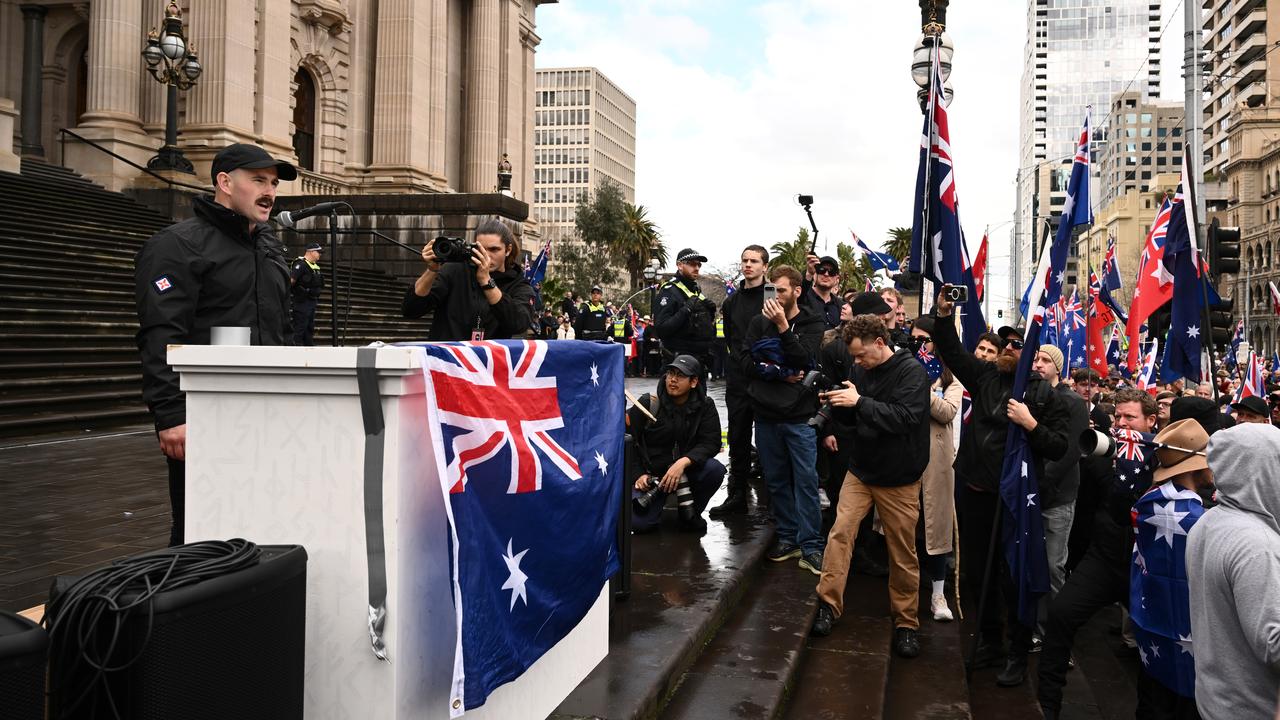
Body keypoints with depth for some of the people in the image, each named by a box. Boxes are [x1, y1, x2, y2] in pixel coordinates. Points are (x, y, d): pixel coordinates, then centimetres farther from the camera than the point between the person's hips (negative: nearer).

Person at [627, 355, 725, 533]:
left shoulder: (704, 406, -4)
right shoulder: (648, 403, -8)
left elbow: (711, 443, -13)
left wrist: (683, 462, -29)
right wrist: (638, 475, -14)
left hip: (686, 470, 2)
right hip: (650, 473, -2)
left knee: (715, 469, -29)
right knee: (639, 523, -23)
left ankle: (689, 513, -2)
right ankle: (657, 501, 14)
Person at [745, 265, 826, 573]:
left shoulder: (812, 324, 2)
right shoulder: (759, 322, 8)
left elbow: (803, 361, -13)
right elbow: (749, 364, -1)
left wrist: (783, 326, -19)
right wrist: (783, 374, -11)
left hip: (799, 415, -3)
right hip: (766, 414, 3)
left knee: (806, 480, -3)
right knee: (776, 480, 10)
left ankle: (810, 547, 3)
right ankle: (787, 539, 22)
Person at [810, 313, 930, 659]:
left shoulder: (911, 371, -14)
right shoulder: (860, 371, 2)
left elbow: (907, 417, -26)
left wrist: (860, 401, -29)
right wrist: (838, 403, -11)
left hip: (898, 479, -4)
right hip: (860, 470, 5)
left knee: (903, 553, 5)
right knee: (840, 532, -6)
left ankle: (906, 621, 20)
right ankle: (828, 604, 6)